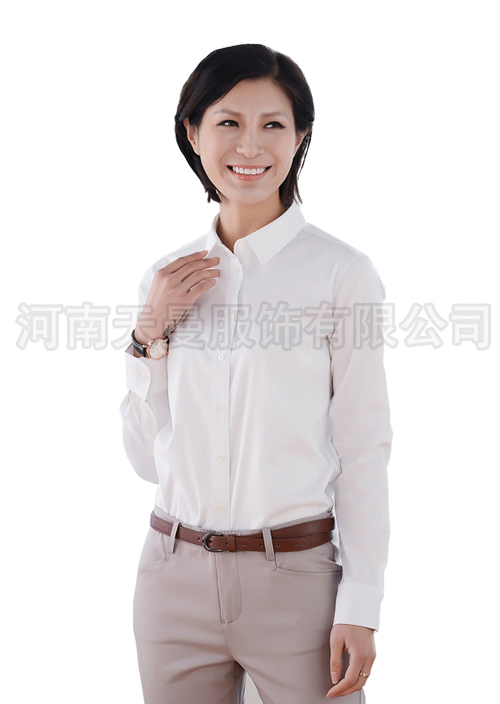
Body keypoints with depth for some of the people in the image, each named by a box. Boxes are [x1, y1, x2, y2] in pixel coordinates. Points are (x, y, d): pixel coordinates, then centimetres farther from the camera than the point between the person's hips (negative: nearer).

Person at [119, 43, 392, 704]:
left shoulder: (342, 272, -6)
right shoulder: (168, 278, 6)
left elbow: (364, 450, -6)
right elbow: (148, 456, 9)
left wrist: (360, 608, -11)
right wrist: (150, 333, -3)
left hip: (295, 576, -4)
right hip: (176, 575, 4)